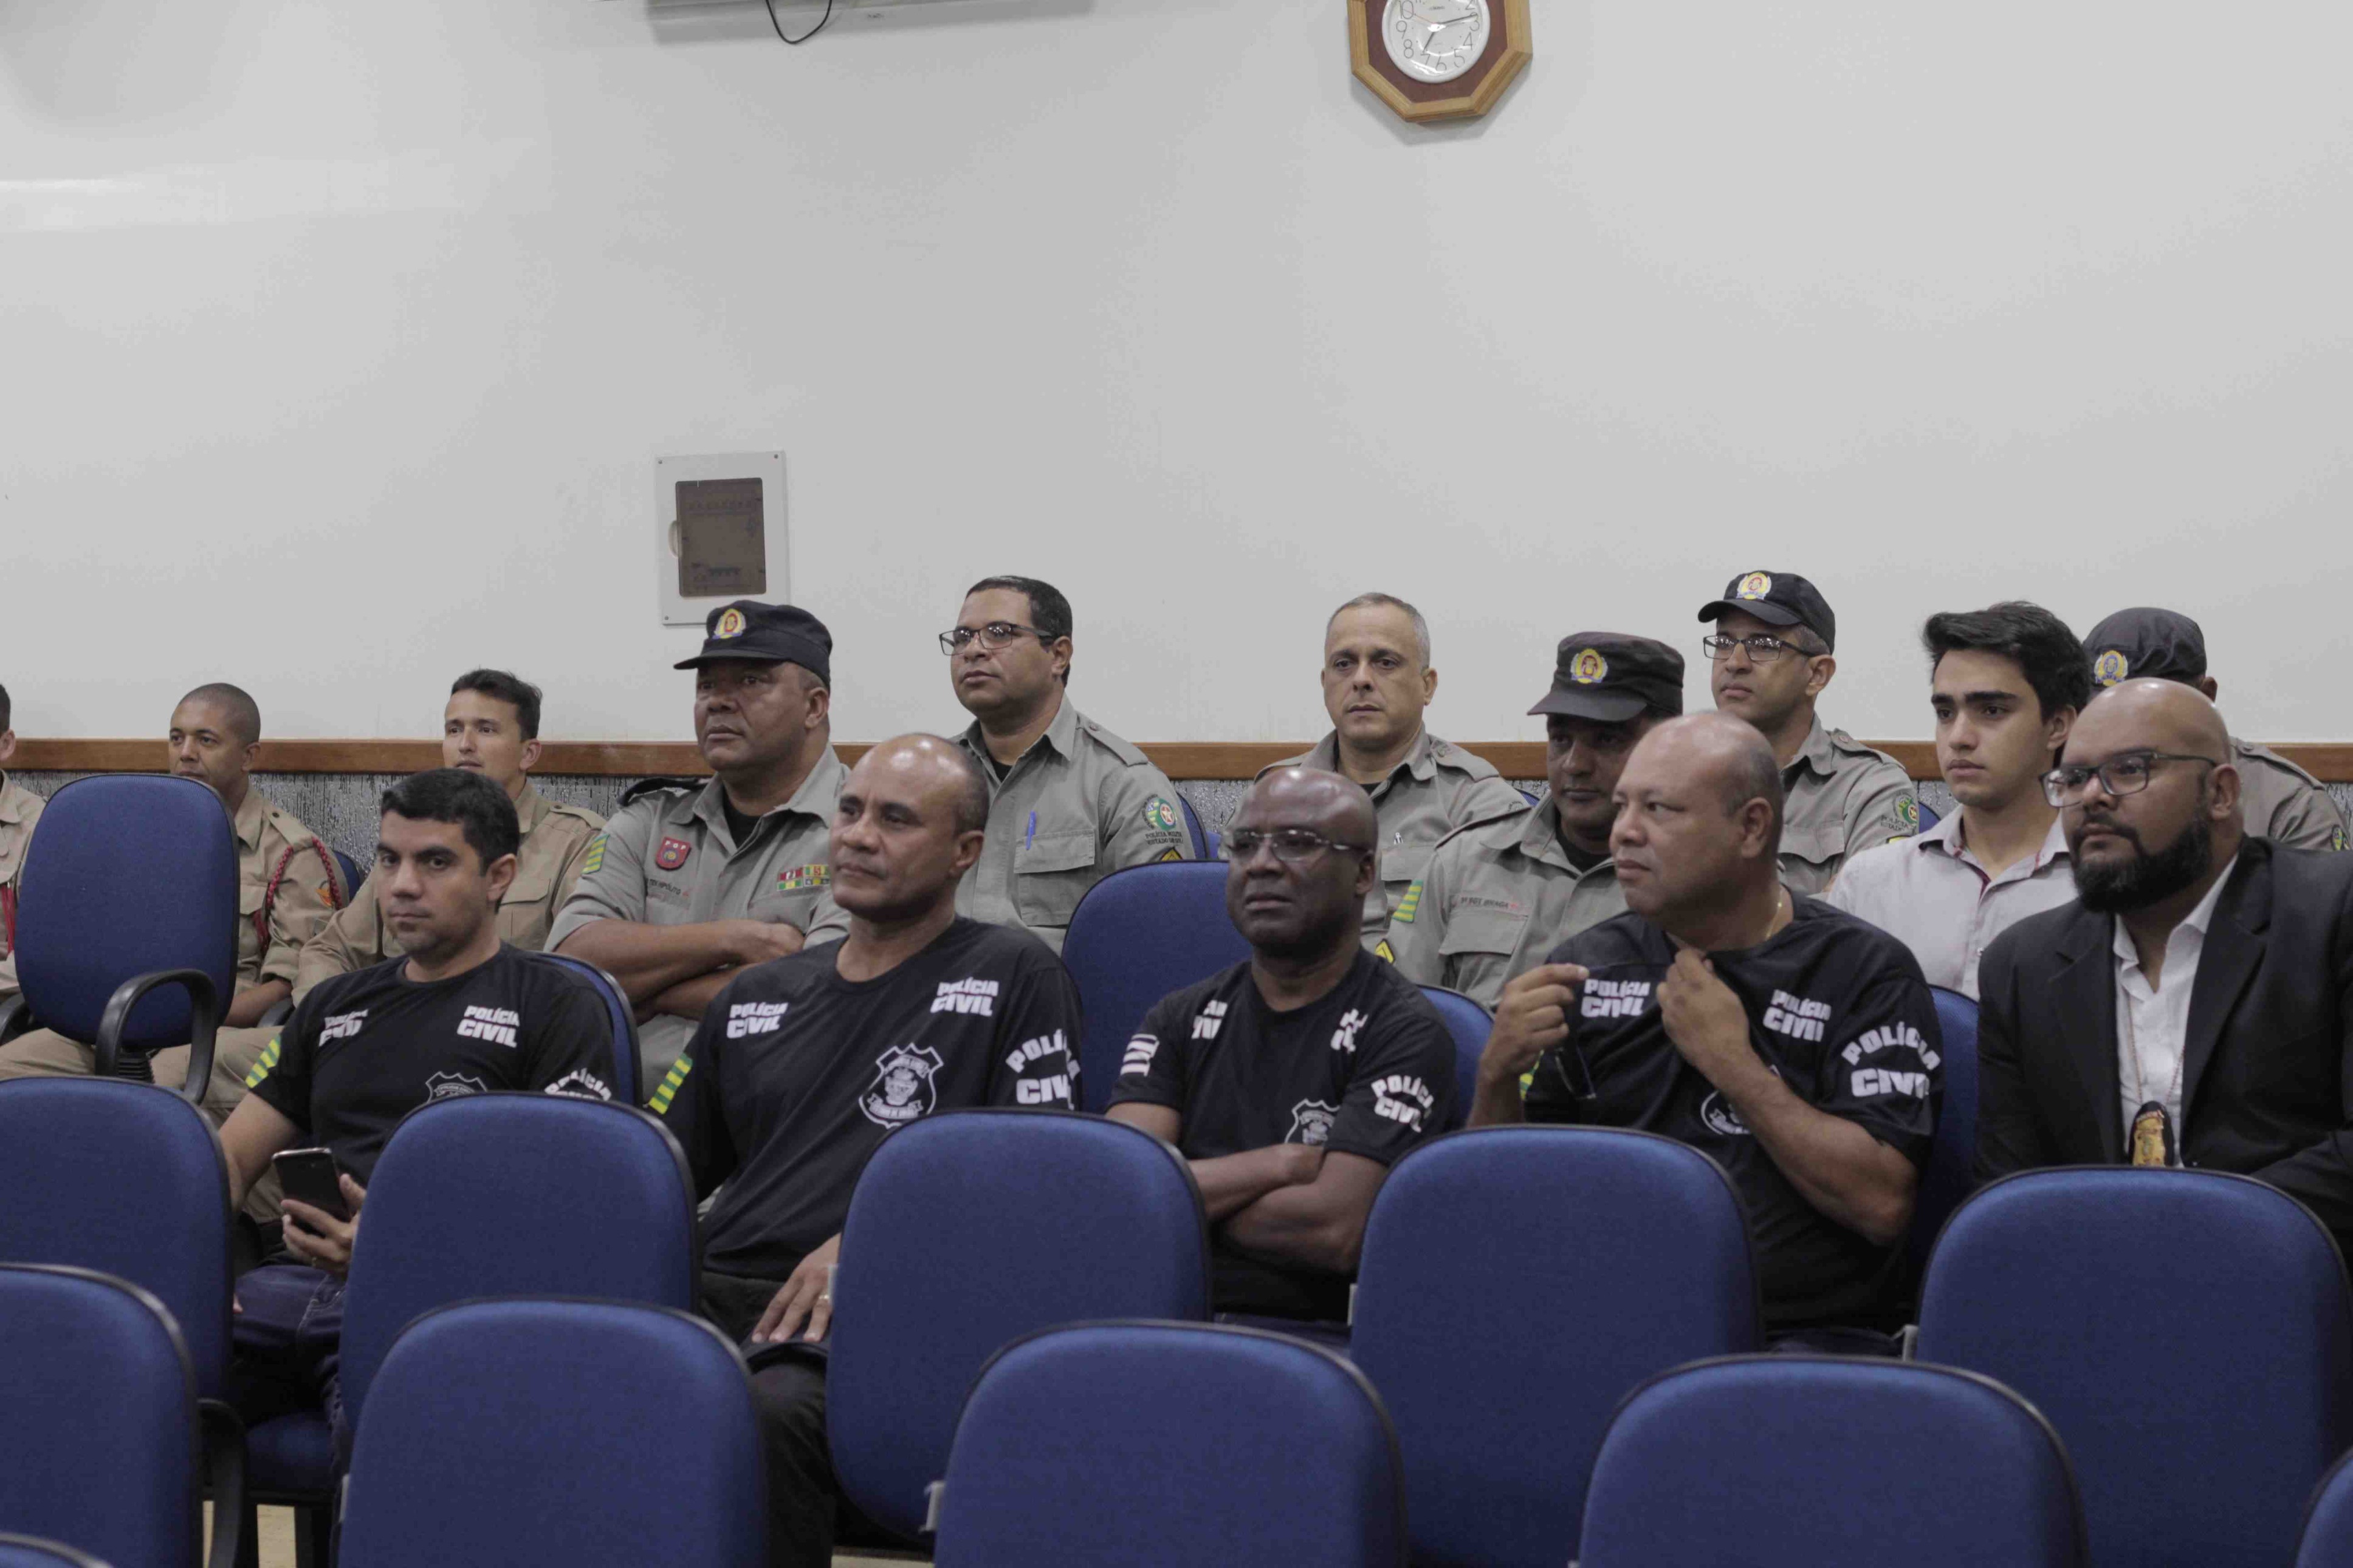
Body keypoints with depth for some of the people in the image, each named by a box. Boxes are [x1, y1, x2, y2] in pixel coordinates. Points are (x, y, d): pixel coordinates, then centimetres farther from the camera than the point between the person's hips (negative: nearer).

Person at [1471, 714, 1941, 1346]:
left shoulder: (1865, 970, 2)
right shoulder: (1586, 967, 13)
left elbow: (1883, 1205, -11)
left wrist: (1730, 1062, -10)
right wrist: (1498, 1075, -6)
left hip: (1800, 1335, -3)